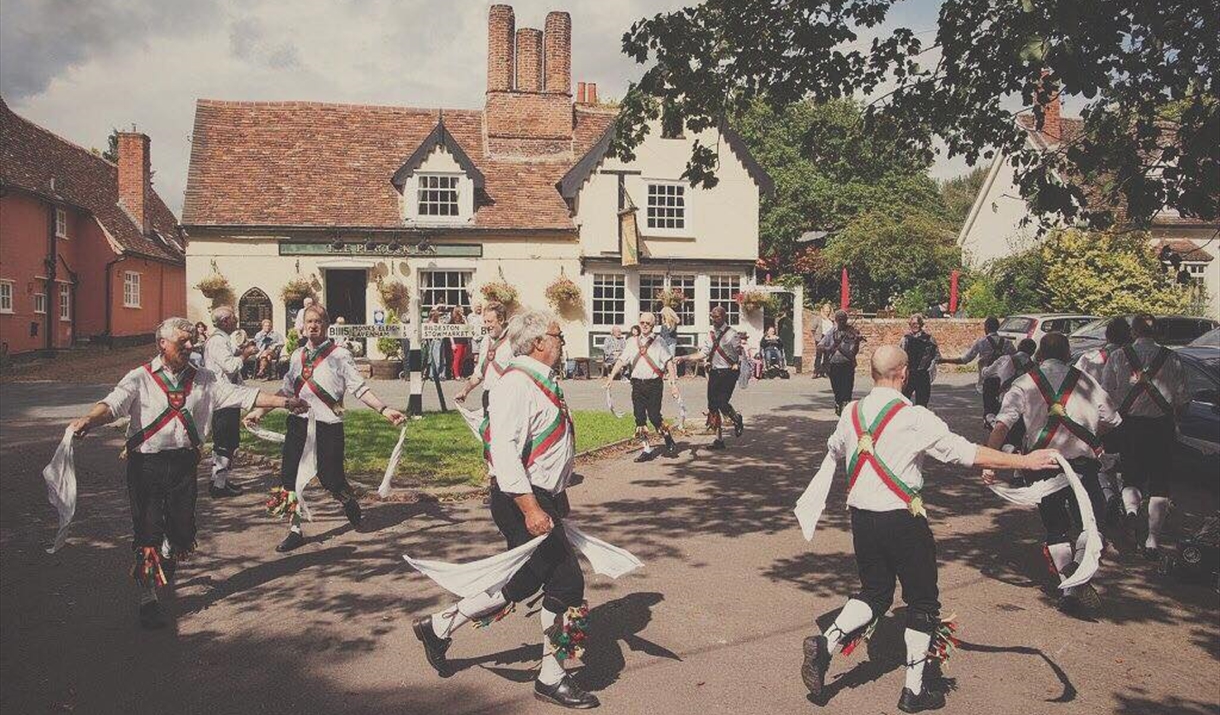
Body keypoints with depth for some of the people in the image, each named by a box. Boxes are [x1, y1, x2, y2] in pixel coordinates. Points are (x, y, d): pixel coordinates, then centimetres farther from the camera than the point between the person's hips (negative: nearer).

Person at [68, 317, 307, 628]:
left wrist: (284, 401, -1)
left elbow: (243, 395, 6)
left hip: (184, 463, 3)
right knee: (148, 531, -2)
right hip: (146, 464, -3)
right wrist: (89, 419, -37)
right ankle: (148, 600, 10)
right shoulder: (140, 378, -2)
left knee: (181, 529, 9)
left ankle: (166, 579, 39)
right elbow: (113, 404, -16)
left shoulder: (205, 380, 10)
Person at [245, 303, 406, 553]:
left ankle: (350, 503, 33)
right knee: (289, 475, 2)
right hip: (298, 423, 5)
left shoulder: (339, 355, -6)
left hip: (328, 424, -5)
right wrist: (260, 412, 17)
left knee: (330, 477, -2)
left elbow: (359, 388, -11)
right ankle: (295, 530, 15)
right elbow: (286, 391, 19)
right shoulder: (297, 356, 11)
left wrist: (384, 409, -24)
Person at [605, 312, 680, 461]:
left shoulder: (659, 342, -1)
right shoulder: (633, 343, 11)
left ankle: (670, 444, 11)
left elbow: (669, 363, -5)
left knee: (654, 416, -9)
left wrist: (673, 383, -13)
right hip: (637, 384, 4)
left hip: (654, 383, -4)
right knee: (640, 418, 3)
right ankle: (646, 450, 12)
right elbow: (621, 361, 11)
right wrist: (611, 377, 1)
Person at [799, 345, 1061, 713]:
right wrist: (1025, 460, -10)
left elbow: (834, 451, 21)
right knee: (922, 601, 12)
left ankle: (825, 643, -1)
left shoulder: (852, 412, 2)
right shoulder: (914, 418, -15)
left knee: (875, 592, 20)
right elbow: (967, 453, -17)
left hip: (860, 517, 5)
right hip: (902, 520, -5)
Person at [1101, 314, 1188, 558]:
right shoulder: (1171, 358, 0)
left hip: (1129, 425, 0)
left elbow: (1105, 393, -3)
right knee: (1159, 483, 8)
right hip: (1162, 426, 0)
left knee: (1131, 476, 15)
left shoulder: (1117, 357, -2)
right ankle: (1153, 538, 5)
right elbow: (1182, 397, 2)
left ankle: (1131, 508, -15)